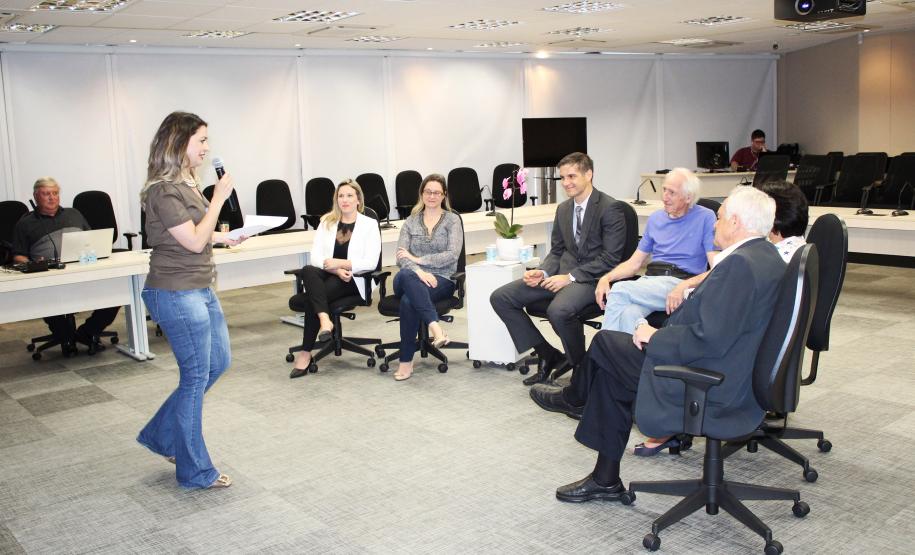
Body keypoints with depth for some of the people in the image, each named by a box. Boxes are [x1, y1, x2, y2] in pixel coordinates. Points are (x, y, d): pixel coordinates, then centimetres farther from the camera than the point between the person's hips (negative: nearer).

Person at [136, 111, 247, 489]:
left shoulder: (187, 183, 11)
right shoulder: (164, 191, -18)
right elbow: (194, 241, -21)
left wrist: (222, 237, 8)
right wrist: (219, 198, -16)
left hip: (199, 289, 10)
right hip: (176, 294, -10)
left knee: (218, 362, 18)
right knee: (196, 377, 0)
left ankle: (163, 435, 31)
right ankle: (194, 472, 15)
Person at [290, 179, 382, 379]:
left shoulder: (369, 224, 1)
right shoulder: (326, 221, 11)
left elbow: (370, 262, -9)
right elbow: (315, 257, 1)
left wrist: (340, 263, -18)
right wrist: (336, 270, -17)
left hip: (354, 280, -3)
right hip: (328, 275, 3)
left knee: (313, 297, -29)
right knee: (308, 270, -32)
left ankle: (306, 353, -21)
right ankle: (324, 319, -46)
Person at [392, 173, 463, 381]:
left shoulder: (452, 220, 7)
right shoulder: (410, 222, 15)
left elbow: (453, 255, -7)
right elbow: (401, 257, 2)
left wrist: (418, 259, -10)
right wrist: (419, 271, -20)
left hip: (441, 279, -2)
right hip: (411, 280, 2)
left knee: (408, 301, -36)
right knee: (406, 275, -39)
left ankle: (406, 361, -30)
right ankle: (435, 327, -49)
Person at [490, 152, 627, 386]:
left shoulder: (610, 208, -9)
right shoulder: (563, 209, 15)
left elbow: (611, 258, -14)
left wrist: (570, 277, -19)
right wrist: (542, 272, -3)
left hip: (592, 277, -8)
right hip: (563, 272, 8)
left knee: (558, 310, -38)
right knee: (500, 298, -6)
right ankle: (548, 355, 3)